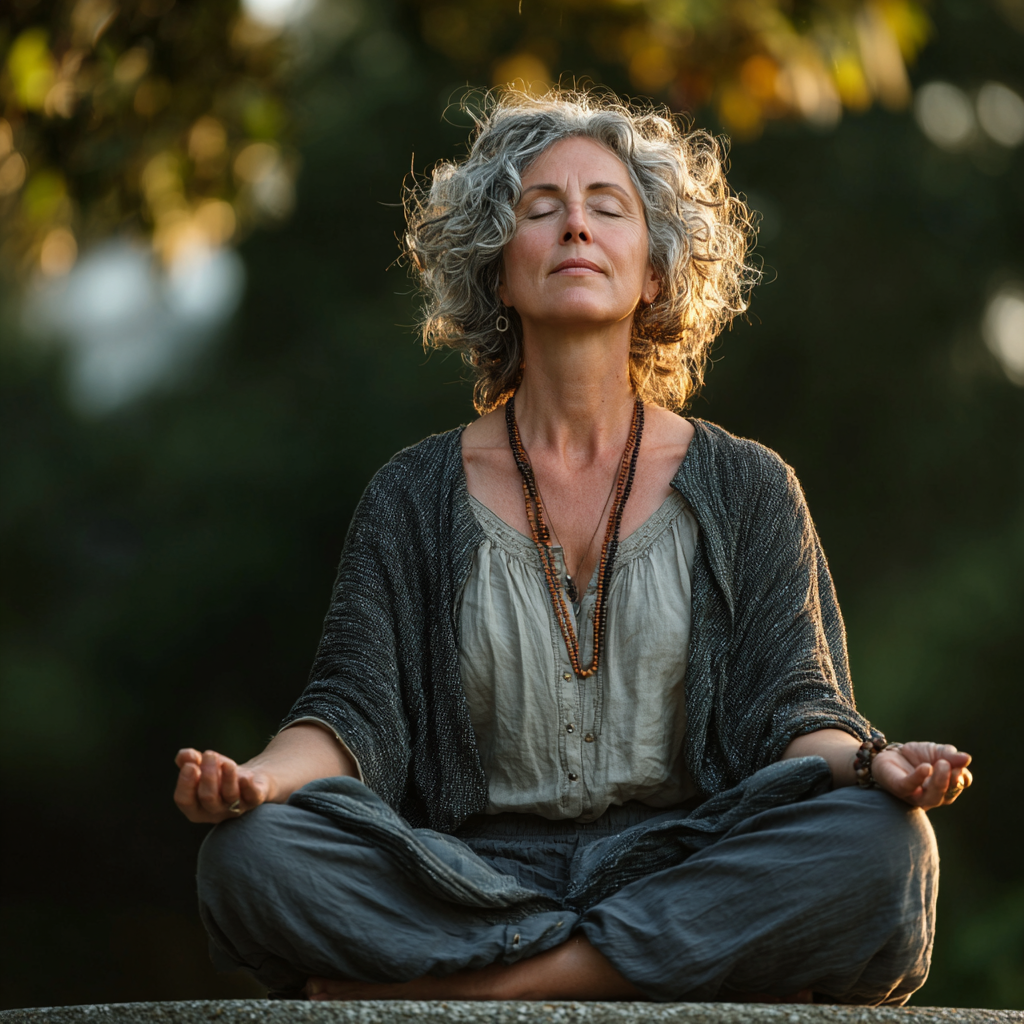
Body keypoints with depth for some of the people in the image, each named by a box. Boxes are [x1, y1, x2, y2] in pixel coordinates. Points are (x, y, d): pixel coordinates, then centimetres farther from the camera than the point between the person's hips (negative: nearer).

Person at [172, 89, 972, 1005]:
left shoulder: (747, 489, 13)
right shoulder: (415, 498, 13)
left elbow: (792, 706, 4)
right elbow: (356, 707, 3)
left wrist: (868, 761, -21)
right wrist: (257, 777, -21)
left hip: (682, 862, 1)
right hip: (470, 876, 0)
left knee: (881, 846, -32)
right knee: (252, 855, -30)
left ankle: (472, 982, -30)